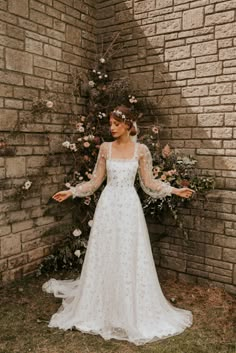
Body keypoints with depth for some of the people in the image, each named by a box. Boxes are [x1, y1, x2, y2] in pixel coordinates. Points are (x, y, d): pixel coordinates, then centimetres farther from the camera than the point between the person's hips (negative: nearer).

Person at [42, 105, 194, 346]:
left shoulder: (141, 150, -1)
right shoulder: (105, 148, 3)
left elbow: (149, 183, 4)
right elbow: (95, 181, 7)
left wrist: (174, 190, -3)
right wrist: (71, 192, 1)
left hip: (129, 206, -1)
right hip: (108, 205, 2)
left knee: (129, 257, 5)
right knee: (104, 256, 8)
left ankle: (131, 312, 25)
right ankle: (101, 309, 27)